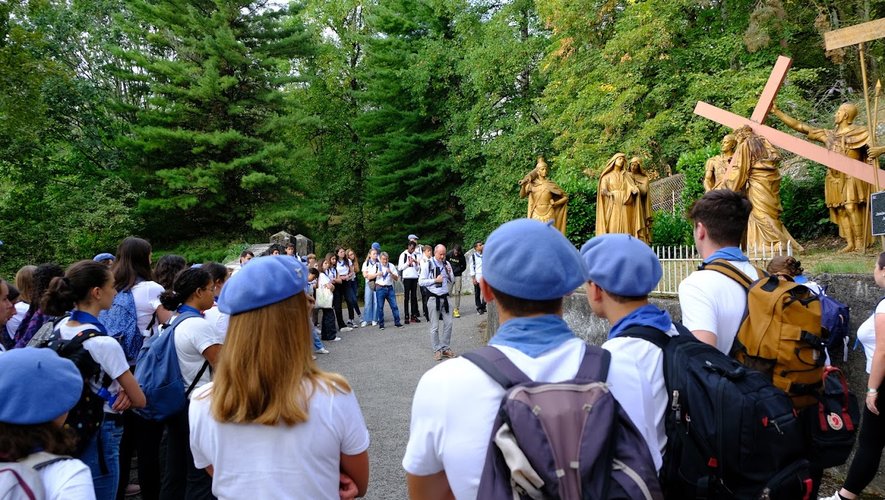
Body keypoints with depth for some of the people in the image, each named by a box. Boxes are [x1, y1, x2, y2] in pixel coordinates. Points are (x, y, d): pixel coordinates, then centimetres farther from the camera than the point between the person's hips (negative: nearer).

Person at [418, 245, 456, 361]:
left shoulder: (446, 264, 7)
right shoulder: (428, 264, -6)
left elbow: (452, 280, 13)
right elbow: (421, 282, -8)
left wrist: (450, 272, -7)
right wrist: (435, 280, -16)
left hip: (445, 297, 4)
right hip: (433, 298, -4)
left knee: (448, 323, 6)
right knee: (435, 326, 1)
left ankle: (445, 348, 20)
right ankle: (437, 350, 11)